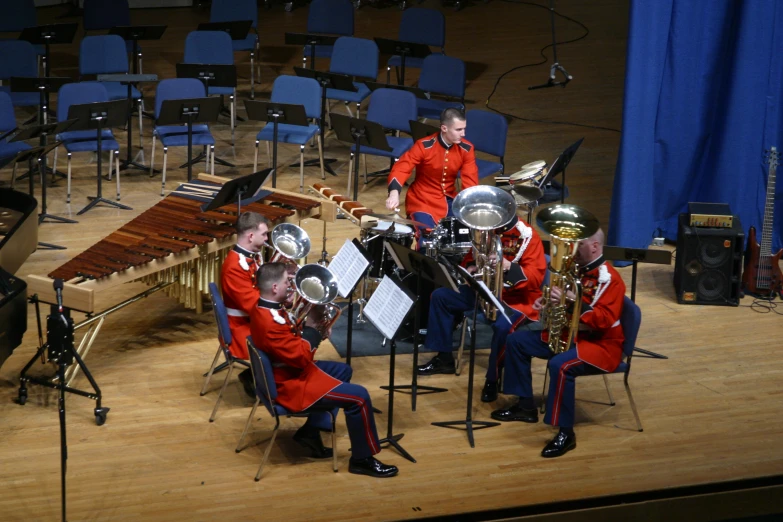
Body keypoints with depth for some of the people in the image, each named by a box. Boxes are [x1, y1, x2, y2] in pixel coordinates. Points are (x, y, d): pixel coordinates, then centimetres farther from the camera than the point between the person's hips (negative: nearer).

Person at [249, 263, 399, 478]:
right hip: (291, 385, -11)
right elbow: (302, 356, -30)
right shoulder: (269, 322, -31)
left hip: (290, 372, 11)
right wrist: (311, 327, -17)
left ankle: (310, 431, 24)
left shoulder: (265, 309, 2)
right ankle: (362, 459, 2)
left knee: (343, 370, 28)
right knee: (359, 396, -12)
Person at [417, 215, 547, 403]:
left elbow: (536, 276, -22)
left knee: (502, 326, -38)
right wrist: (471, 267, -6)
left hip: (516, 297, -7)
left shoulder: (527, 235, -16)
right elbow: (472, 256, 18)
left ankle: (493, 380, -14)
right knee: (440, 296, 2)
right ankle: (444, 359, 11)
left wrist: (509, 267, -37)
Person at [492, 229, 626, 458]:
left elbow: (605, 320, -28)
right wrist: (546, 303, -1)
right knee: (516, 341, 9)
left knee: (560, 365, -39)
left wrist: (574, 300, -34)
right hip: (567, 334, 10)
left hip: (600, 343, -10)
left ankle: (566, 433, -30)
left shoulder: (609, 278, -18)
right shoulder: (576, 270, 9)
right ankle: (526, 406, 14)